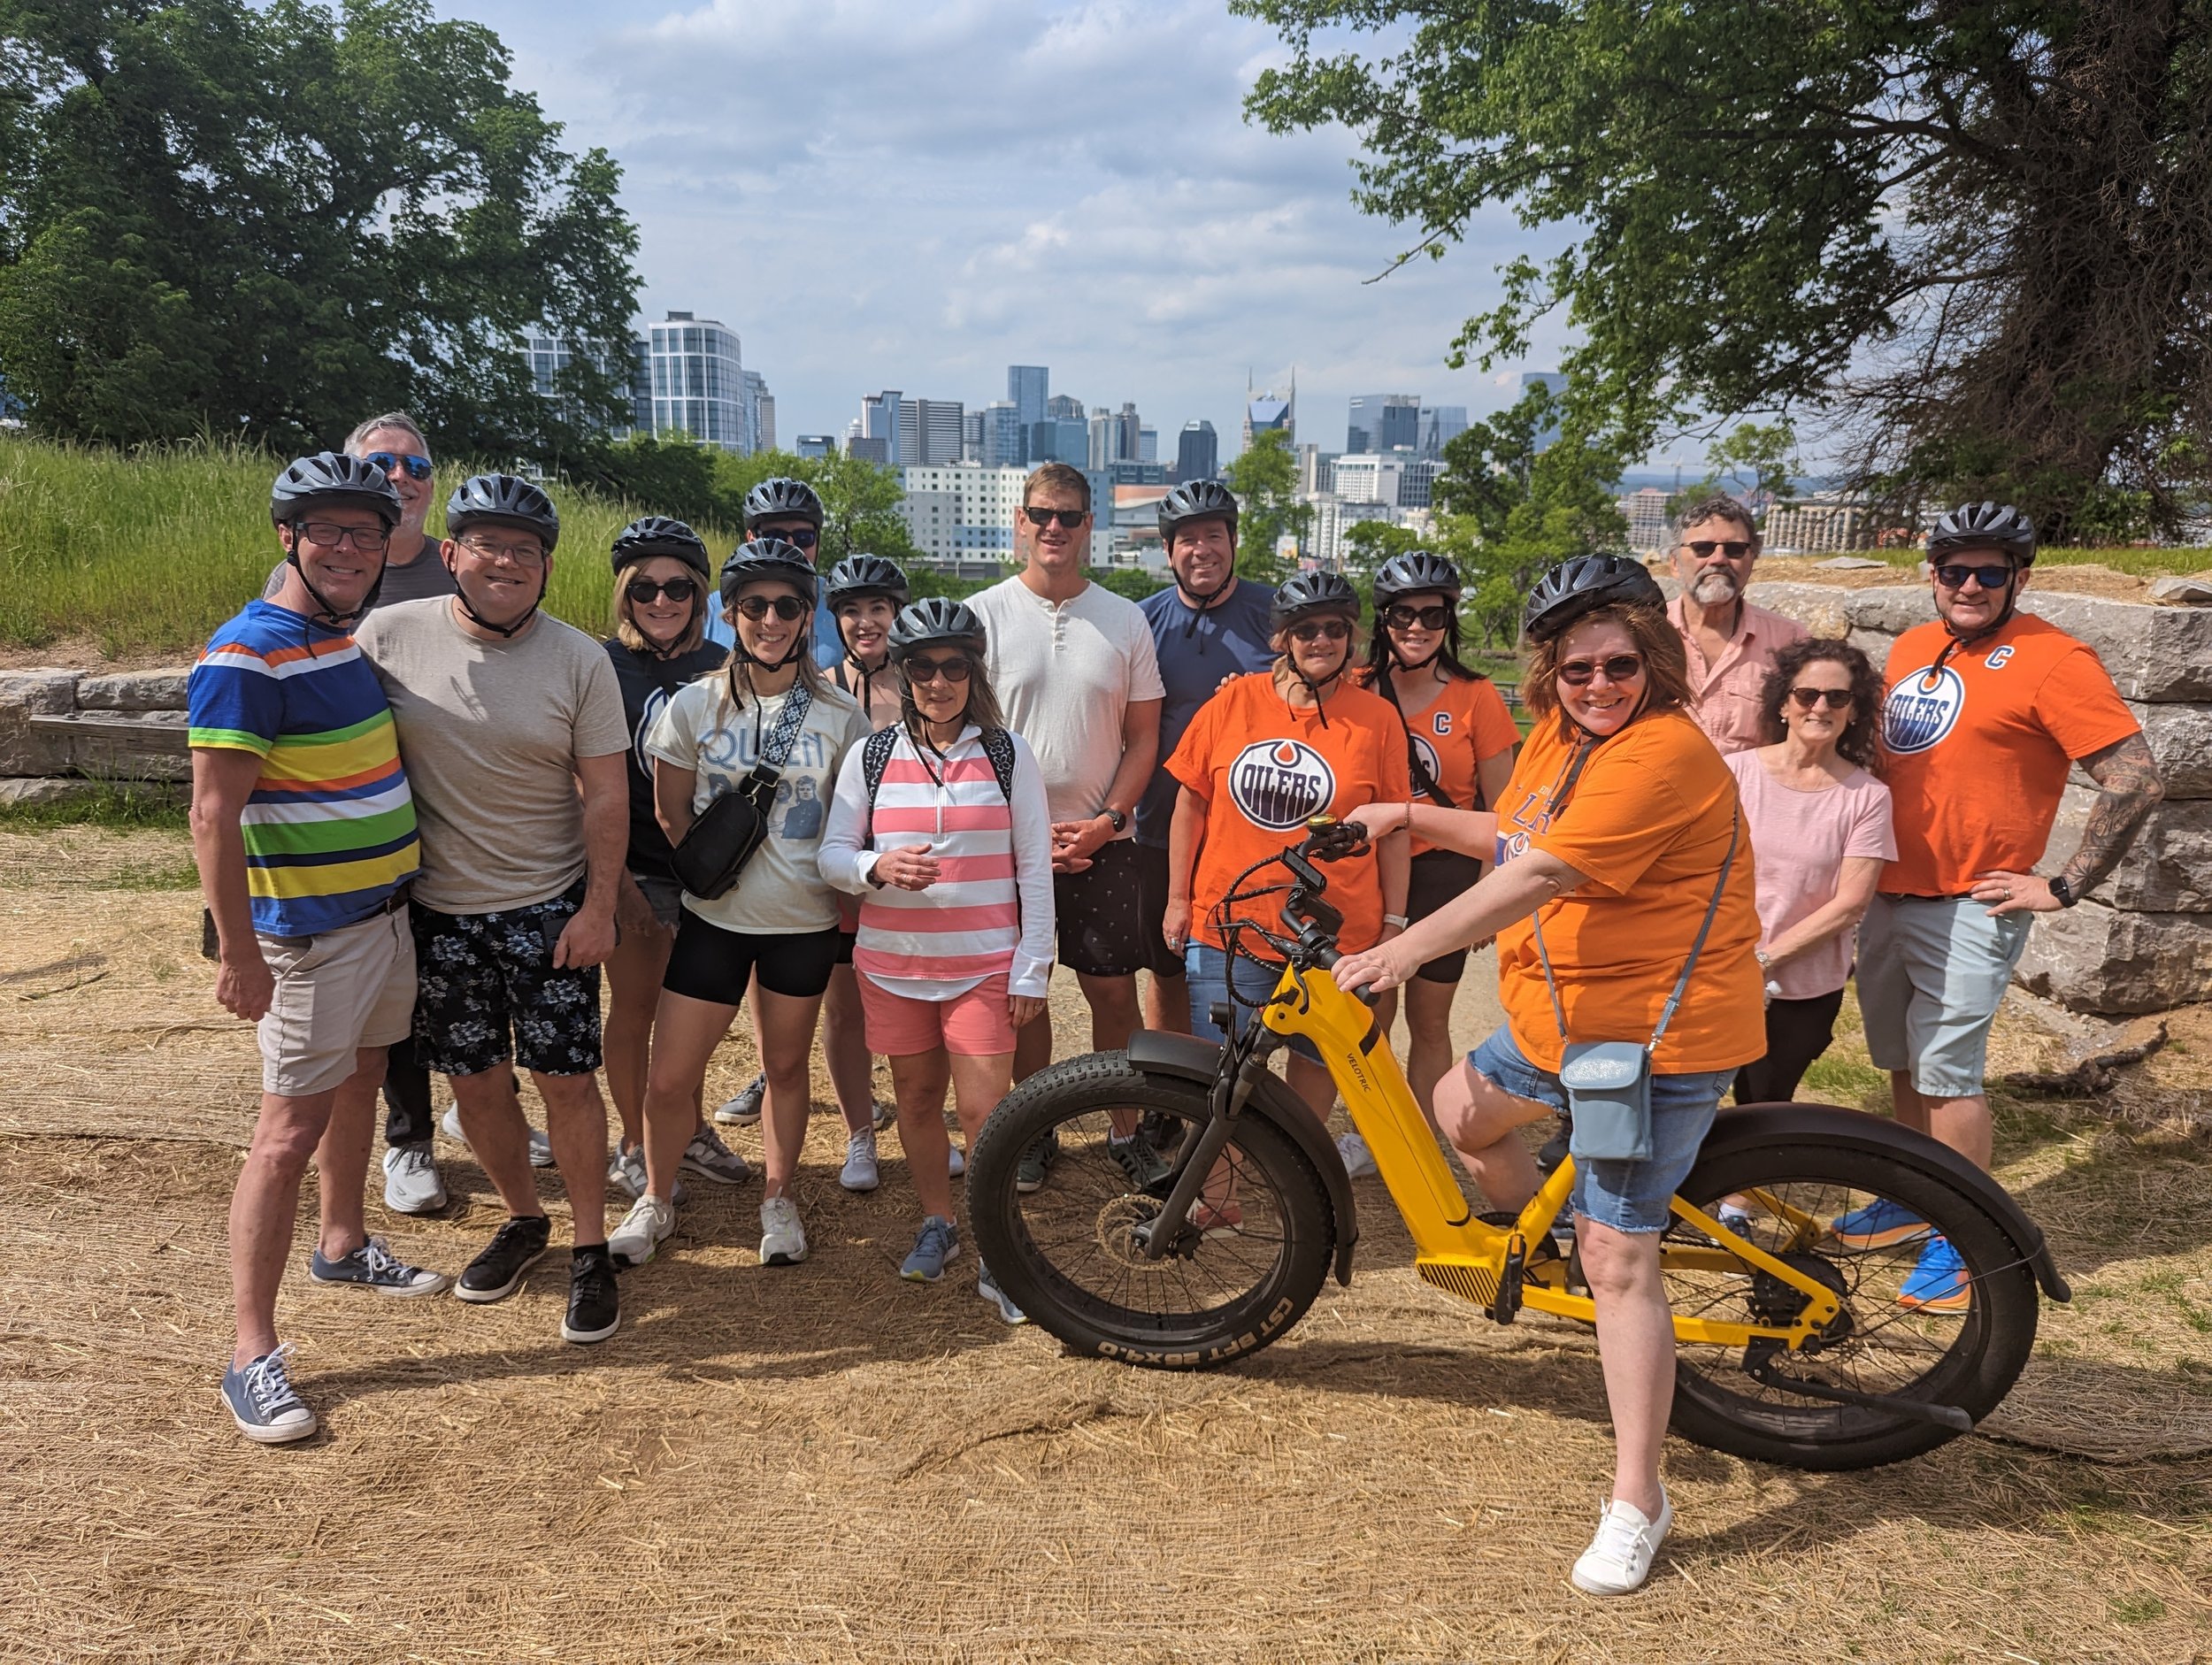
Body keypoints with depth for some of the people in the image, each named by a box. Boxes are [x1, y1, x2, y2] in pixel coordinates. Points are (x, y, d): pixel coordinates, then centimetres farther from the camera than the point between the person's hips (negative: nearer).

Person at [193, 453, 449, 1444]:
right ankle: (252, 1353, 2)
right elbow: (214, 815, -21)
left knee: (359, 1085, 21)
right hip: (306, 935, -8)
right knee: (292, 1128, -5)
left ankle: (342, 1246, 41)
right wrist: (237, 951, -23)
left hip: (385, 910, 8)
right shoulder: (247, 656, -17)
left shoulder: (359, 637, 9)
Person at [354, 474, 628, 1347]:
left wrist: (599, 907, -9)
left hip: (549, 907, -2)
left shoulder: (579, 660, -7)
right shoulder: (388, 635, -5)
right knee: (476, 1080, 12)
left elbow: (605, 793, -4)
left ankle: (590, 1251, 17)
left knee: (567, 1079, 1)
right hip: (437, 909, 2)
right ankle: (522, 1220, 35)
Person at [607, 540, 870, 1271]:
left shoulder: (840, 716, -3)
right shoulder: (694, 705, -3)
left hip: (805, 922, 0)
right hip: (714, 918, 0)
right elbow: (670, 817, 6)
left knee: (786, 1064, 15)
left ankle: (778, 1198, 35)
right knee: (668, 1079, 1)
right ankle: (656, 1201, 26)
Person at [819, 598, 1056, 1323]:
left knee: (984, 1110, -6)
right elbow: (832, 854, 3)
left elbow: (1034, 866, 1)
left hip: (983, 965, -2)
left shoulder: (1009, 754, 0)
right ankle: (937, 1224, 32)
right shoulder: (870, 757, 3)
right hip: (893, 963, 2)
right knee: (917, 1099, 13)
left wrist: (1032, 967, -2)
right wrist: (878, 866, -20)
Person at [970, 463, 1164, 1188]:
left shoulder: (1125, 620, 5)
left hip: (1102, 840, 1)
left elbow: (1143, 737, 7)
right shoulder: (983, 614, 0)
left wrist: (1106, 821, -8)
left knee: (1114, 990, 3)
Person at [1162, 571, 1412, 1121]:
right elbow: (1191, 803, 7)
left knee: (1316, 1063, 11)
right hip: (1228, 928, 1)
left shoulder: (1377, 718, -1)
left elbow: (1393, 831, 4)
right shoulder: (1234, 701, 1)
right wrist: (1177, 899, 7)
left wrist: (1394, 923, 3)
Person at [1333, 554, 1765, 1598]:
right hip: (1562, 1015, 9)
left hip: (1655, 1038, -9)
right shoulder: (1560, 734, 7)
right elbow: (1519, 838, 23)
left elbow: (1536, 878, -30)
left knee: (1617, 1259, -6)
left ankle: (1636, 1500, 7)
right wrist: (1411, 817, 16)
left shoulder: (1661, 754, -24)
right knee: (1461, 1110, 27)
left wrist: (1406, 949, -30)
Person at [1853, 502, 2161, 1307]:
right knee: (1903, 1064, 16)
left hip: (1968, 906, -7)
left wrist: (2063, 888, -14)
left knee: (1946, 1074, -3)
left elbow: (2136, 780, -16)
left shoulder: (2053, 659, -12)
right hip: (1888, 896, 7)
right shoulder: (1912, 647, 9)